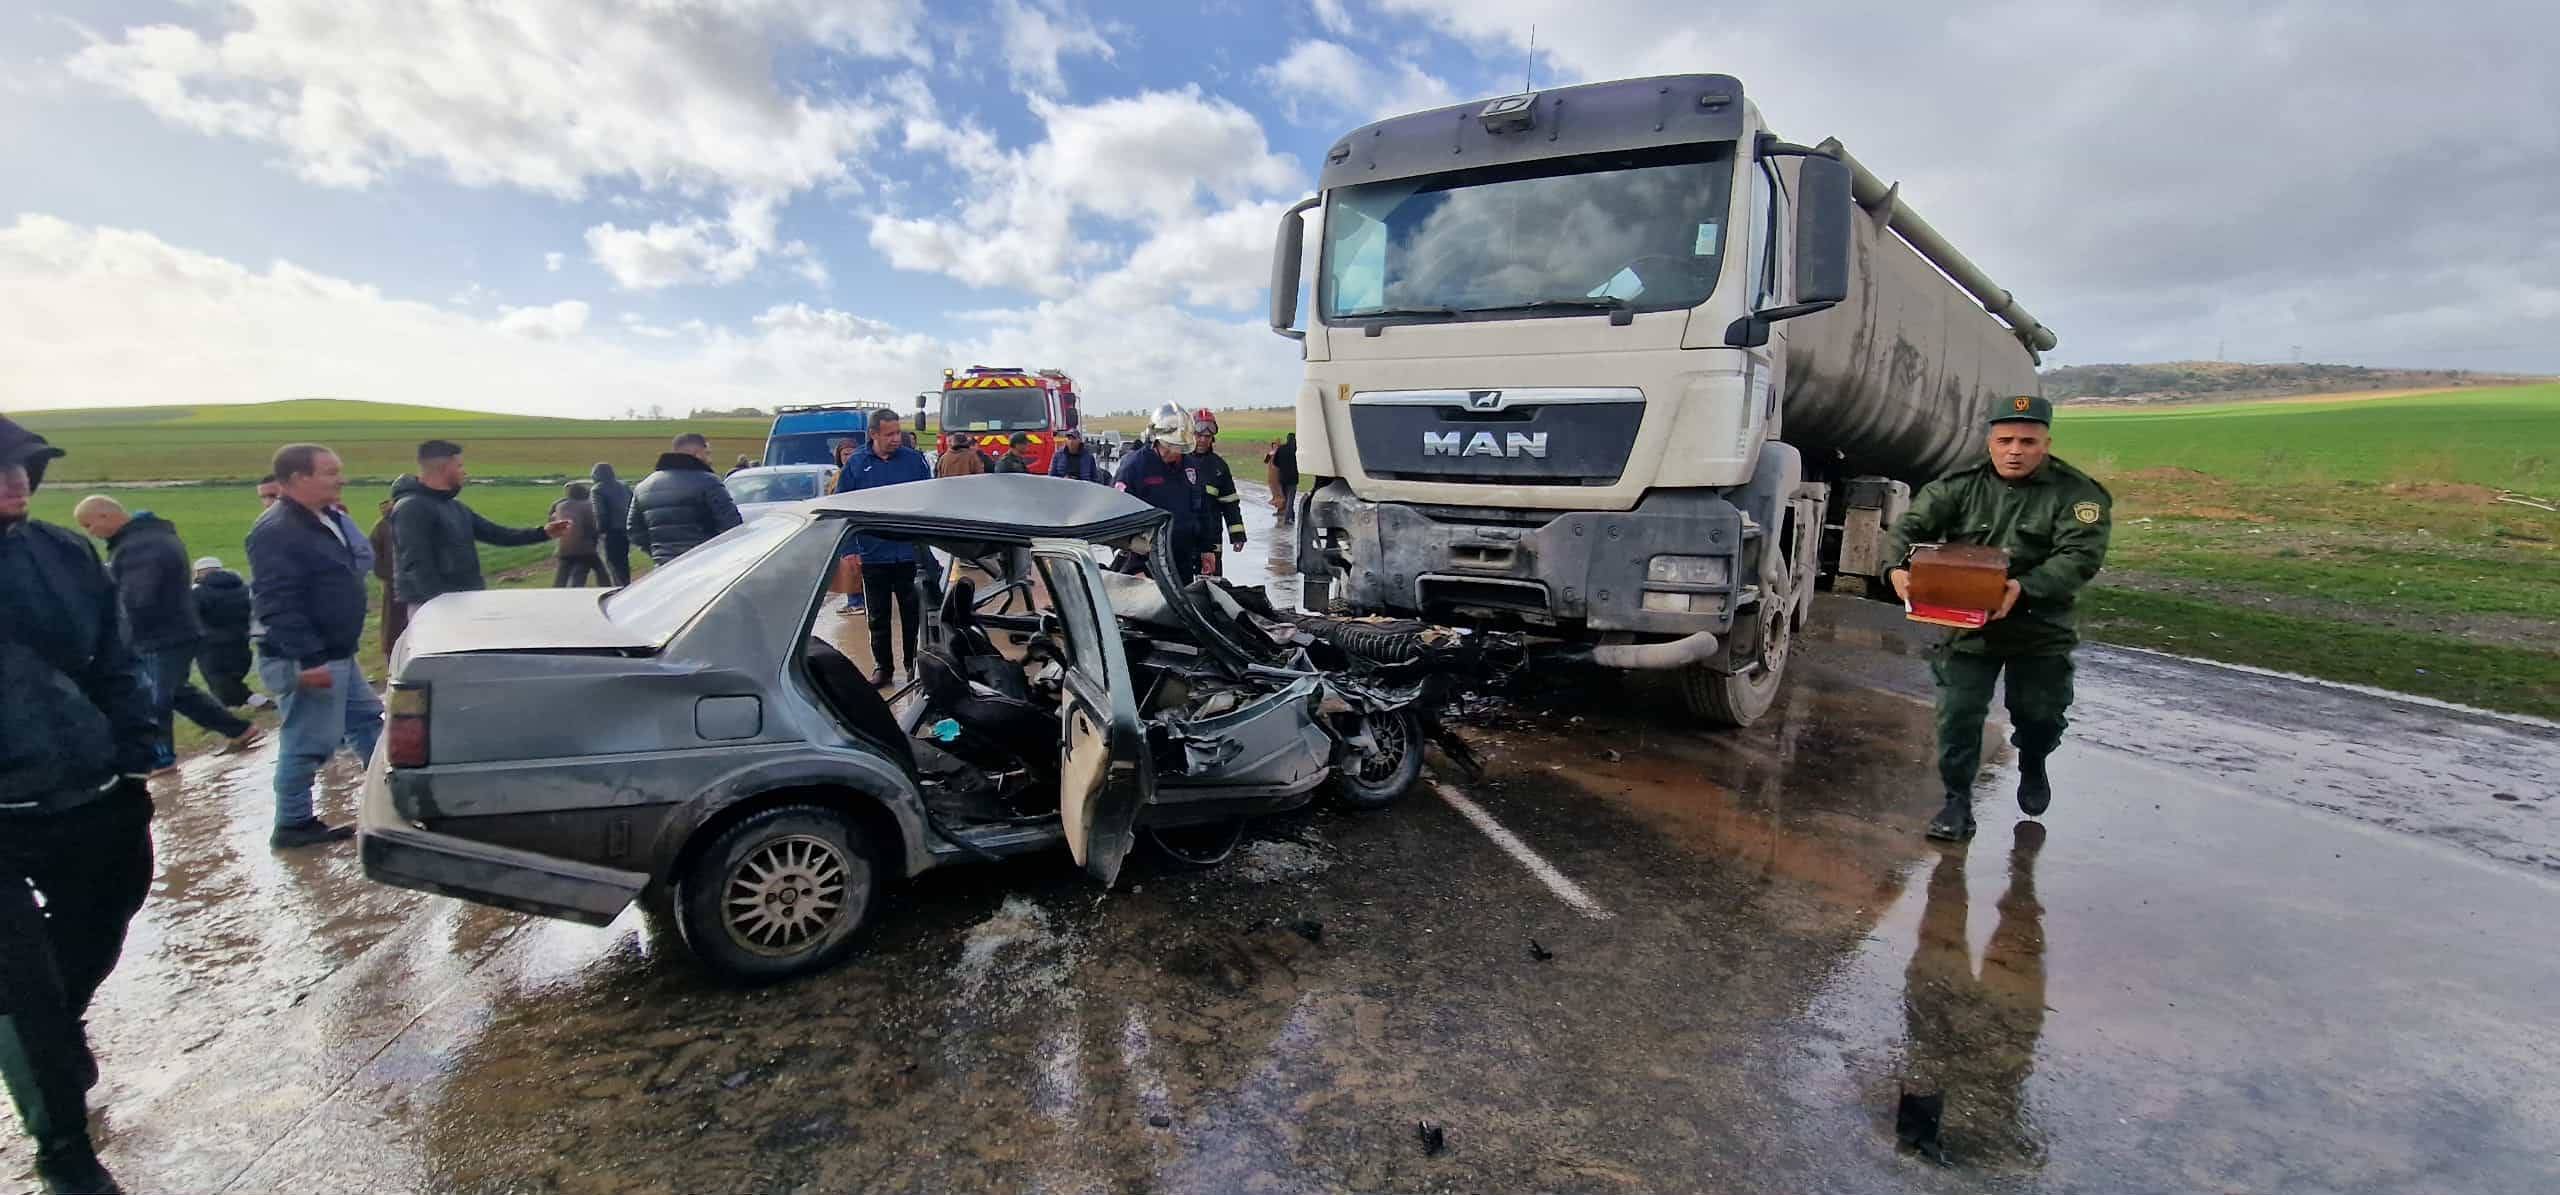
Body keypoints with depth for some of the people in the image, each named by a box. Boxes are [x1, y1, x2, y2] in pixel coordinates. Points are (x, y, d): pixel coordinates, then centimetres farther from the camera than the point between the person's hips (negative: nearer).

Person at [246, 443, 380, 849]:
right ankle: (293, 825, 11)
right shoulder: (277, 532, -20)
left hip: (336, 654, 10)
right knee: (308, 742, -1)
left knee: (366, 720, 17)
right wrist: (308, 659, -28)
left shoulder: (325, 520, 10)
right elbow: (277, 604, -26)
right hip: (306, 660, -10)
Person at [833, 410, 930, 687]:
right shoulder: (856, 464, 1)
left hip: (910, 552, -1)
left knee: (912, 611, 7)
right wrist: (849, 549, -1)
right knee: (878, 615, 11)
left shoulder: (914, 460, -1)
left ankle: (913, 662, 21)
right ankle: (882, 666, 22)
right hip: (873, 555, 1)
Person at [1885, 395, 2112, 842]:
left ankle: (2033, 764, 48)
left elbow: (2081, 555, -19)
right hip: (1969, 626, 0)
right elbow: (1910, 527, -9)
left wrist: (2024, 588, -35)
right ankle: (1958, 801, 12)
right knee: (1958, 714, -2)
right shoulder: (1961, 486, -2)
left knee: (2041, 714, 14)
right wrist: (1897, 566, -30)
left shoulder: (2076, 493, -7)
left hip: (2042, 628, 0)